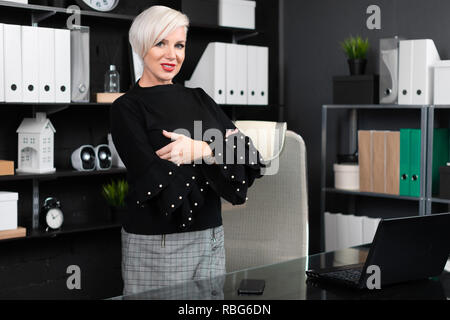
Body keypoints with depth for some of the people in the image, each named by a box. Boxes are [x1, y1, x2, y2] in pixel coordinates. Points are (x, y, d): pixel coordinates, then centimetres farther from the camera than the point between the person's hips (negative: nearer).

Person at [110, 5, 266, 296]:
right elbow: (158, 180, -18)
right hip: (157, 245, -5)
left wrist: (202, 150, -20)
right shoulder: (127, 108, -6)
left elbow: (247, 151, -2)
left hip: (211, 238, 5)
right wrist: (220, 153, -9)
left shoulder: (198, 98, 10)